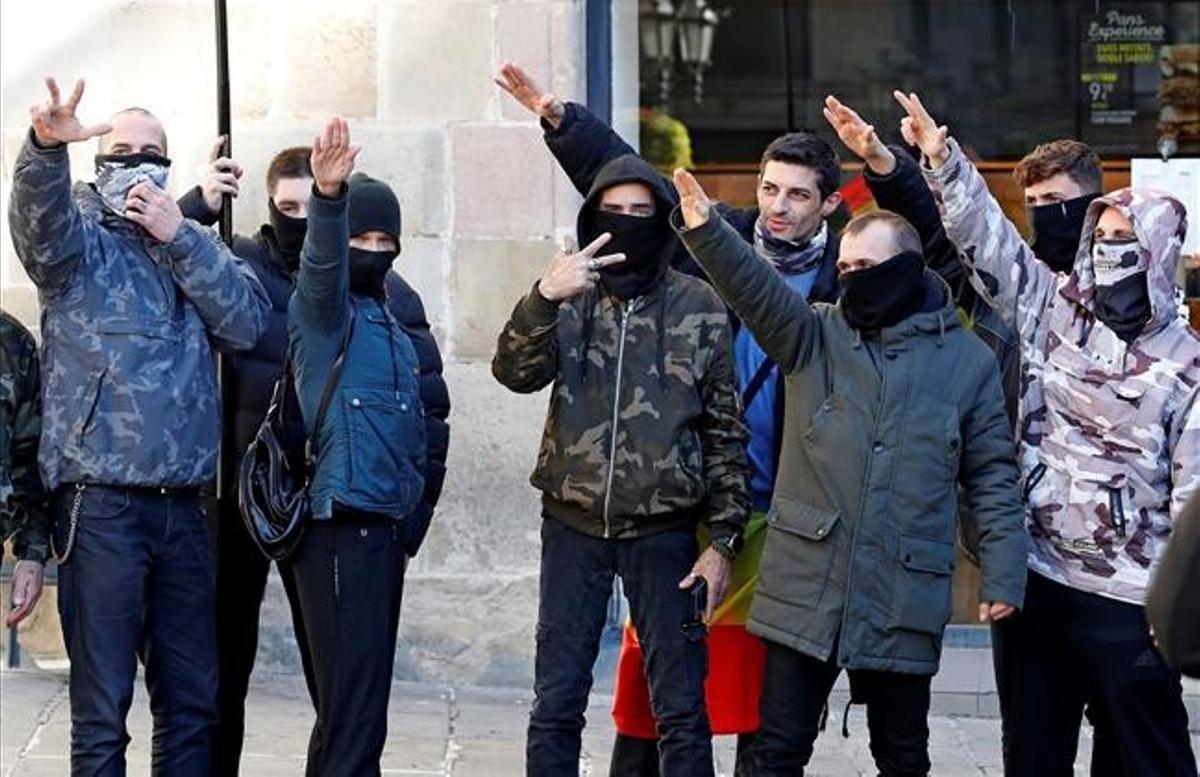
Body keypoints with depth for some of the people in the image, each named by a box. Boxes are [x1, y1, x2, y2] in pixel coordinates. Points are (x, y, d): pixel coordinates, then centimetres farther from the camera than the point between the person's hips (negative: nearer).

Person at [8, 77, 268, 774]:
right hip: (102, 503, -4)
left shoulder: (193, 245, 18)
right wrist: (47, 145, -40)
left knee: (193, 700, 8)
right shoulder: (82, 239, 5)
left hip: (184, 502, 4)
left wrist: (178, 236, -7)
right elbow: (40, 217, -19)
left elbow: (248, 322, 2)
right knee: (103, 704, -5)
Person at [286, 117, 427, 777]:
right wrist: (329, 198, -45)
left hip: (385, 530, 9)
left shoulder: (392, 330, 21)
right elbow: (323, 263, -26)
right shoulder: (324, 310, -3)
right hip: (340, 529, -9)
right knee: (353, 707, -14)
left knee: (355, 700, 12)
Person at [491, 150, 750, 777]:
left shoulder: (699, 308, 0)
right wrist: (544, 298, -31)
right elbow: (516, 372, -14)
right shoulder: (570, 300, 4)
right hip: (575, 527, 1)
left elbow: (726, 430, 2)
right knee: (555, 706, 5)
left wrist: (723, 539, -3)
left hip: (663, 531, -1)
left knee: (681, 711, 1)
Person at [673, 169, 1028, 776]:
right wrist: (704, 229, -30)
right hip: (805, 587, 0)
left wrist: (1002, 573, -2)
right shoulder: (816, 337, 6)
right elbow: (753, 287, -12)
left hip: (904, 599, 0)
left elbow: (992, 476, 6)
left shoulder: (967, 360, 4)